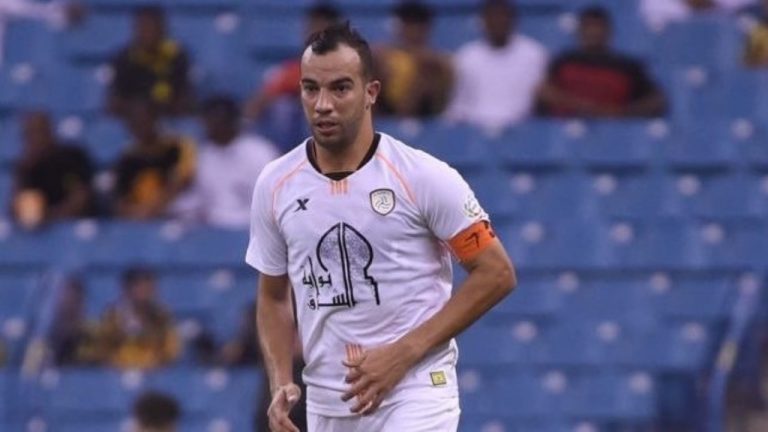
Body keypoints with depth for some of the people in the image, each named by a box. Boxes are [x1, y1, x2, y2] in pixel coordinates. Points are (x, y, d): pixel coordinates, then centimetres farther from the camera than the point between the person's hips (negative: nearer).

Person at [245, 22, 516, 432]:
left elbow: (496, 274, -6)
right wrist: (281, 382, -1)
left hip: (415, 395, -5)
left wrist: (405, 352, -13)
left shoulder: (423, 177, -10)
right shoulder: (275, 185, 3)